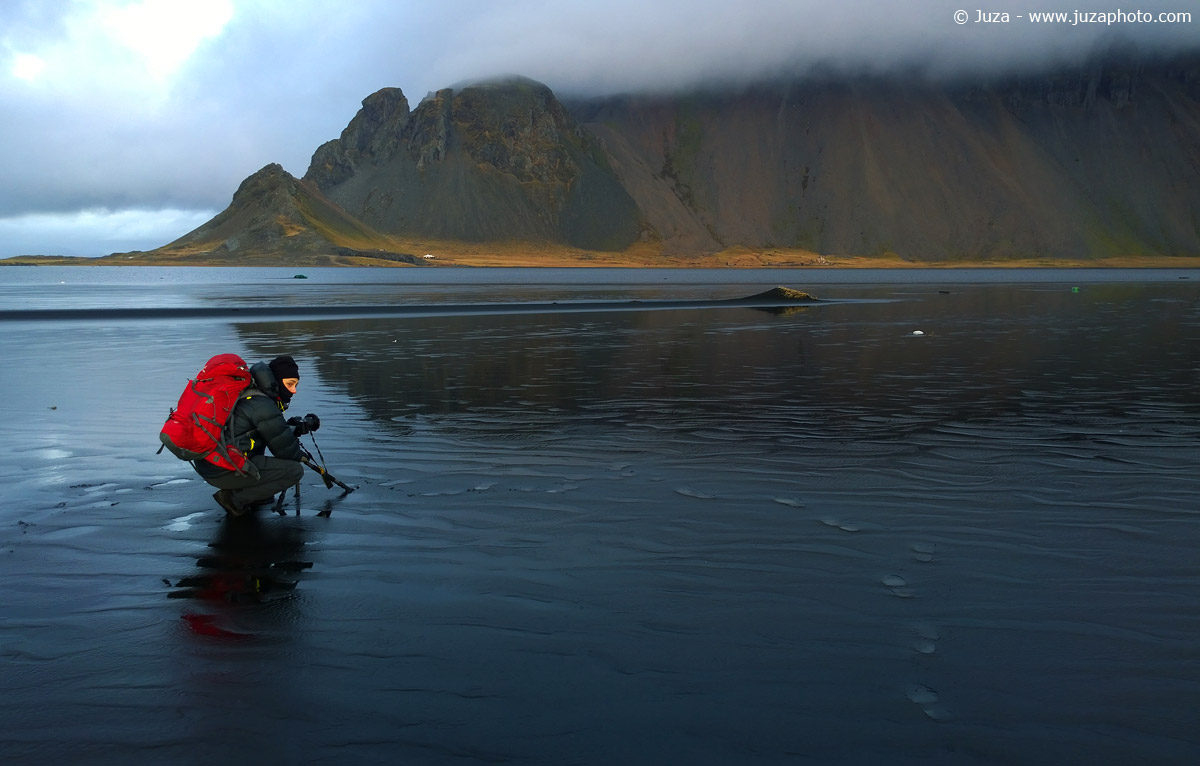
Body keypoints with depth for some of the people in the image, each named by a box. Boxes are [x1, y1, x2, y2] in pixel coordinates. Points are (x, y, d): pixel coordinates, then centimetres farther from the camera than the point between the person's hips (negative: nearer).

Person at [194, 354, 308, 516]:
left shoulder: (245, 392, 13)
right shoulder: (262, 406, -15)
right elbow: (286, 450, -7)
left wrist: (297, 428, 20)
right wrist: (301, 455, 13)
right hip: (223, 472, -10)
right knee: (295, 470, -8)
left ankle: (253, 490, 20)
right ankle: (236, 499, -1)